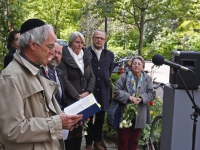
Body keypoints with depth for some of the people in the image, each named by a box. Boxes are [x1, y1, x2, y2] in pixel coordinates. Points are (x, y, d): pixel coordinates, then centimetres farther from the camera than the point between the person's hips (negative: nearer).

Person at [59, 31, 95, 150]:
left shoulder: (86, 56, 11)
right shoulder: (64, 57, -7)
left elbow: (92, 76, 10)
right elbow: (65, 79, -12)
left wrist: (87, 92, -6)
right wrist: (77, 96, -15)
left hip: (85, 100, 5)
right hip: (70, 100, -5)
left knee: (80, 128, 12)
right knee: (70, 129, 1)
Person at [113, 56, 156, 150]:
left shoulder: (147, 78, 4)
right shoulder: (124, 76, -2)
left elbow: (152, 94, 0)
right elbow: (116, 91, -8)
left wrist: (141, 98, -18)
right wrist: (129, 97, -21)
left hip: (139, 115, 2)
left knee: (134, 140, 14)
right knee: (123, 139, 6)